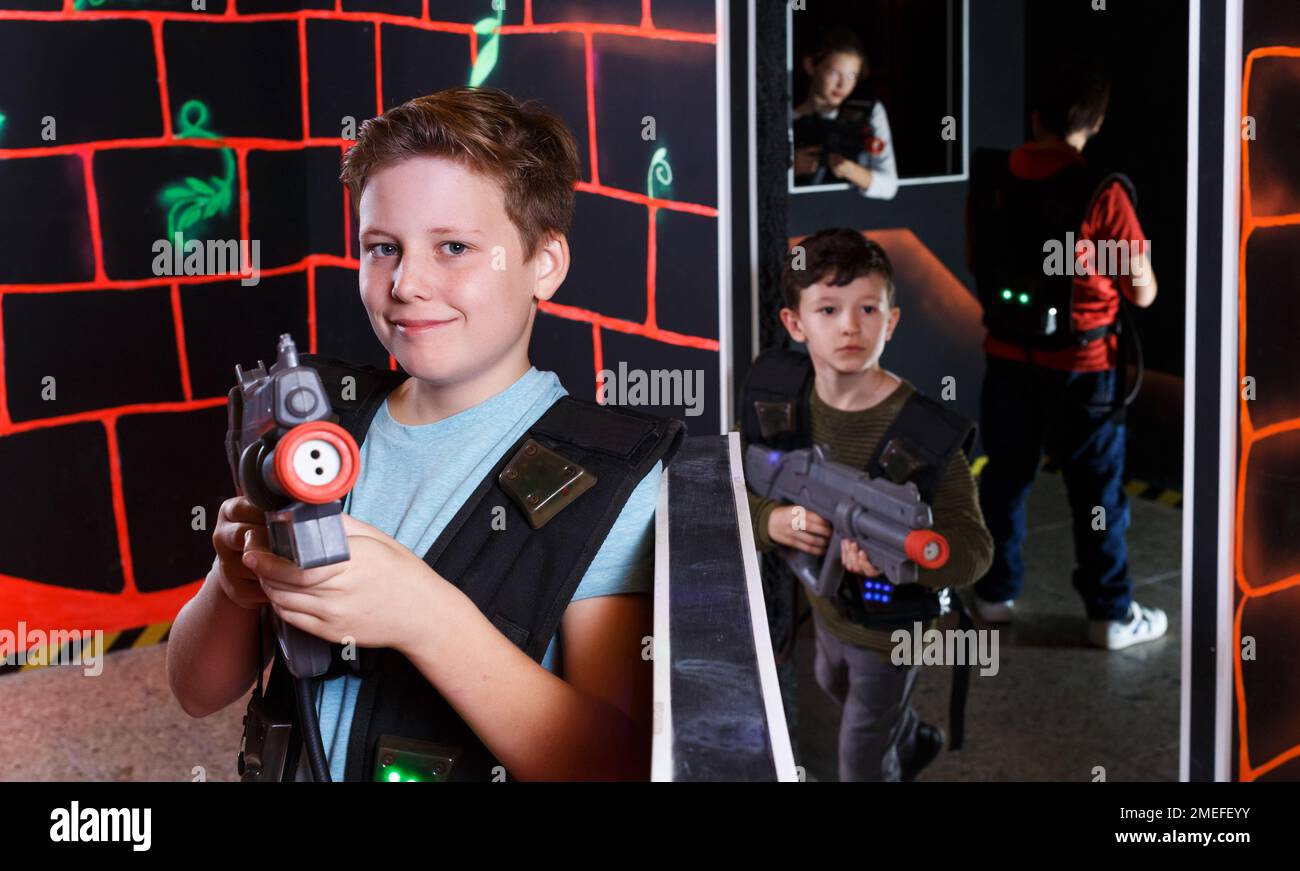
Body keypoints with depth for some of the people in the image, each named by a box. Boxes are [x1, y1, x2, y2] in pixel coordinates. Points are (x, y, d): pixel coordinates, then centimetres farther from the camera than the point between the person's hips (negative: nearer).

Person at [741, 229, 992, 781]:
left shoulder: (924, 434, -32)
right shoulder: (776, 394, -17)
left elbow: (973, 548, -28)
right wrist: (772, 522, -35)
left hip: (888, 626, -6)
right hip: (823, 599, 6)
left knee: (862, 760, 14)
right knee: (834, 687, 37)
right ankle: (913, 741, 68)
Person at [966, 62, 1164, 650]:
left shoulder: (991, 181, -5)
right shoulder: (1101, 195, -18)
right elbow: (1143, 293, -11)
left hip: (1007, 359, 4)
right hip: (1080, 368, -4)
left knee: (1004, 478, 18)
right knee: (1097, 493, 8)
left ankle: (996, 593, 30)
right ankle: (1112, 614, 17)